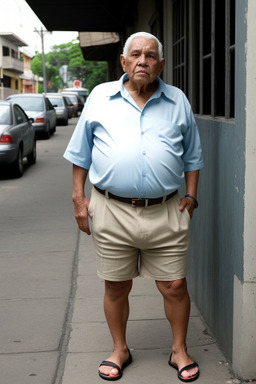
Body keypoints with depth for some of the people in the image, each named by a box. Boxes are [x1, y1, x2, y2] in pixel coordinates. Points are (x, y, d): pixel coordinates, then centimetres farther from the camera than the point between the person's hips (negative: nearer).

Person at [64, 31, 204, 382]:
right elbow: (81, 152, 11)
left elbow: (192, 156, 16)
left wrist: (191, 197, 7)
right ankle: (120, 350, 31)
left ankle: (180, 350, 26)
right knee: (116, 287, 10)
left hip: (166, 212, 1)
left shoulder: (178, 101, 10)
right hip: (112, 212, 0)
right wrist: (79, 197, 5)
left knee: (175, 286, 5)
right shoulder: (100, 97, 6)